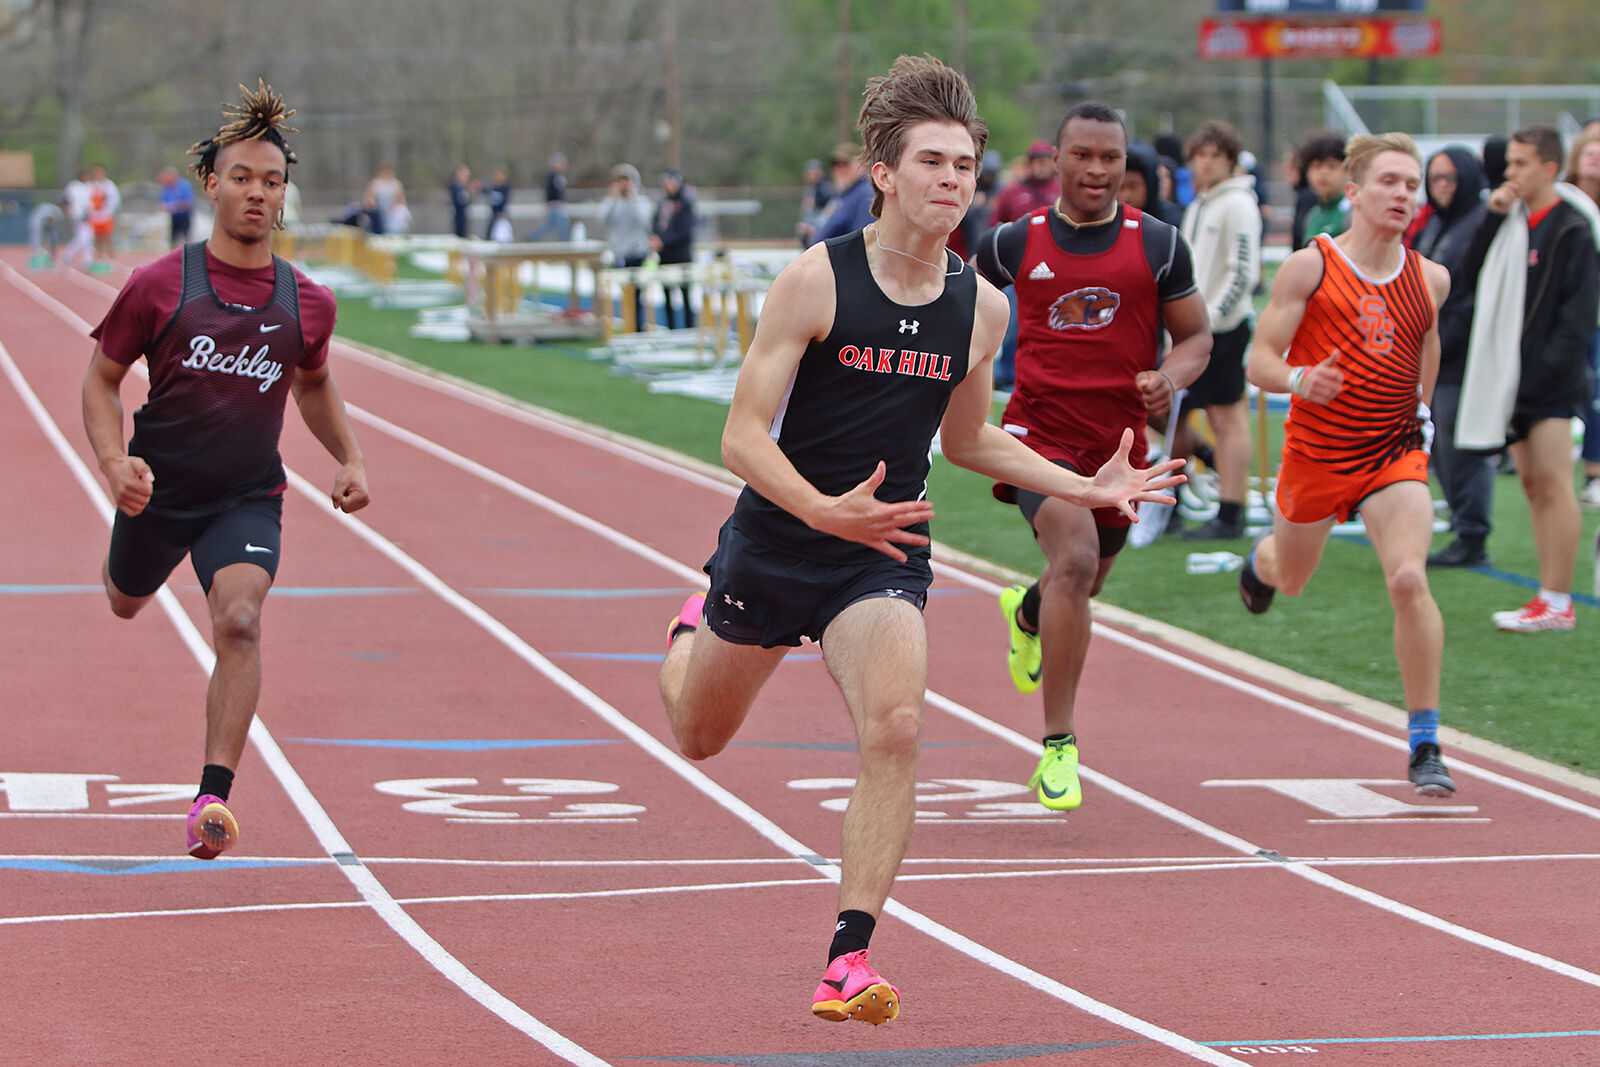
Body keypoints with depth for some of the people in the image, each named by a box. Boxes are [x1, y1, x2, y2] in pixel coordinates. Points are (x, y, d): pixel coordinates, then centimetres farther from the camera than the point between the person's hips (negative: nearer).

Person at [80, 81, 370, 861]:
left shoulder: (307, 304, -1)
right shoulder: (158, 286, -10)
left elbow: (313, 386, 19)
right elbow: (101, 379, -1)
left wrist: (350, 459, 4)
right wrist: (114, 462, -18)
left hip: (248, 497, 0)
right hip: (158, 488, 1)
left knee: (239, 620, -25)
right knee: (126, 601, 25)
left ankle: (213, 798, -28)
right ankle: (125, 556, 68)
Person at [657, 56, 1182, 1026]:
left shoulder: (981, 307, -3)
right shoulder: (816, 281, -18)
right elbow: (744, 438, -18)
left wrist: (1088, 487, 5)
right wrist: (825, 509, -35)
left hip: (885, 553, 2)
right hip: (775, 541, -2)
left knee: (895, 733, -24)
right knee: (700, 737, 19)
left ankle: (850, 959, -17)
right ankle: (695, 633, 56)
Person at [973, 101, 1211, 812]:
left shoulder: (1157, 245, 0)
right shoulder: (1016, 243, -1)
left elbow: (1196, 337, 5)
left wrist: (1172, 378, -14)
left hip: (1118, 441, 3)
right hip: (1041, 430, -3)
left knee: (1087, 579, 21)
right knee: (1075, 561, -26)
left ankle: (1027, 612, 61)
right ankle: (1058, 747, -24)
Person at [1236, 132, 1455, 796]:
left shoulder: (1429, 279, -1)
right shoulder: (1310, 267, -11)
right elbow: (1259, 361, -11)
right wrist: (1299, 381, -32)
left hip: (1394, 454, 1)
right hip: (1315, 453, -1)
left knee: (1409, 579, -22)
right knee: (1291, 579, 22)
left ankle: (1425, 746, -15)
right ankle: (1260, 561, 65)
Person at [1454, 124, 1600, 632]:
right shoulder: (1511, 221, 13)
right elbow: (1471, 277, 8)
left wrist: (1550, 366, -19)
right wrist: (1492, 219, -2)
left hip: (1552, 380, -8)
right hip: (1512, 375, 8)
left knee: (1552, 481, -8)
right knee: (1532, 483, 8)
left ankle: (1558, 602, -7)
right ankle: (1548, 597, 12)